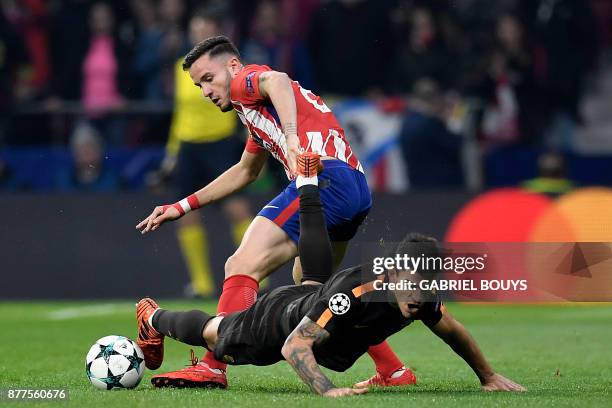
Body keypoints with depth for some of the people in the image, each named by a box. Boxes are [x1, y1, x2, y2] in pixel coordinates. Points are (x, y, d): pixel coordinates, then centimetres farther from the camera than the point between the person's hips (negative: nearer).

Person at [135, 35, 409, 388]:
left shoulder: (247, 80, 5)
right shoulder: (255, 111, 33)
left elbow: (276, 81, -21)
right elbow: (245, 172, 47)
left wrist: (292, 137, -38)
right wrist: (184, 206, 47)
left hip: (323, 177, -10)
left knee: (242, 267, -13)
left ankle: (212, 367, -22)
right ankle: (393, 370, 26)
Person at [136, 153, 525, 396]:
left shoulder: (422, 297, -31)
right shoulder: (353, 292, -48)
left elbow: (456, 333, -10)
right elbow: (294, 346, -48)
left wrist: (489, 376, -1)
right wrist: (326, 389, -60)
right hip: (280, 315, -4)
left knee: (316, 279, 38)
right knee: (213, 335, 24)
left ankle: (309, 183, 54)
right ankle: (154, 318, 53)